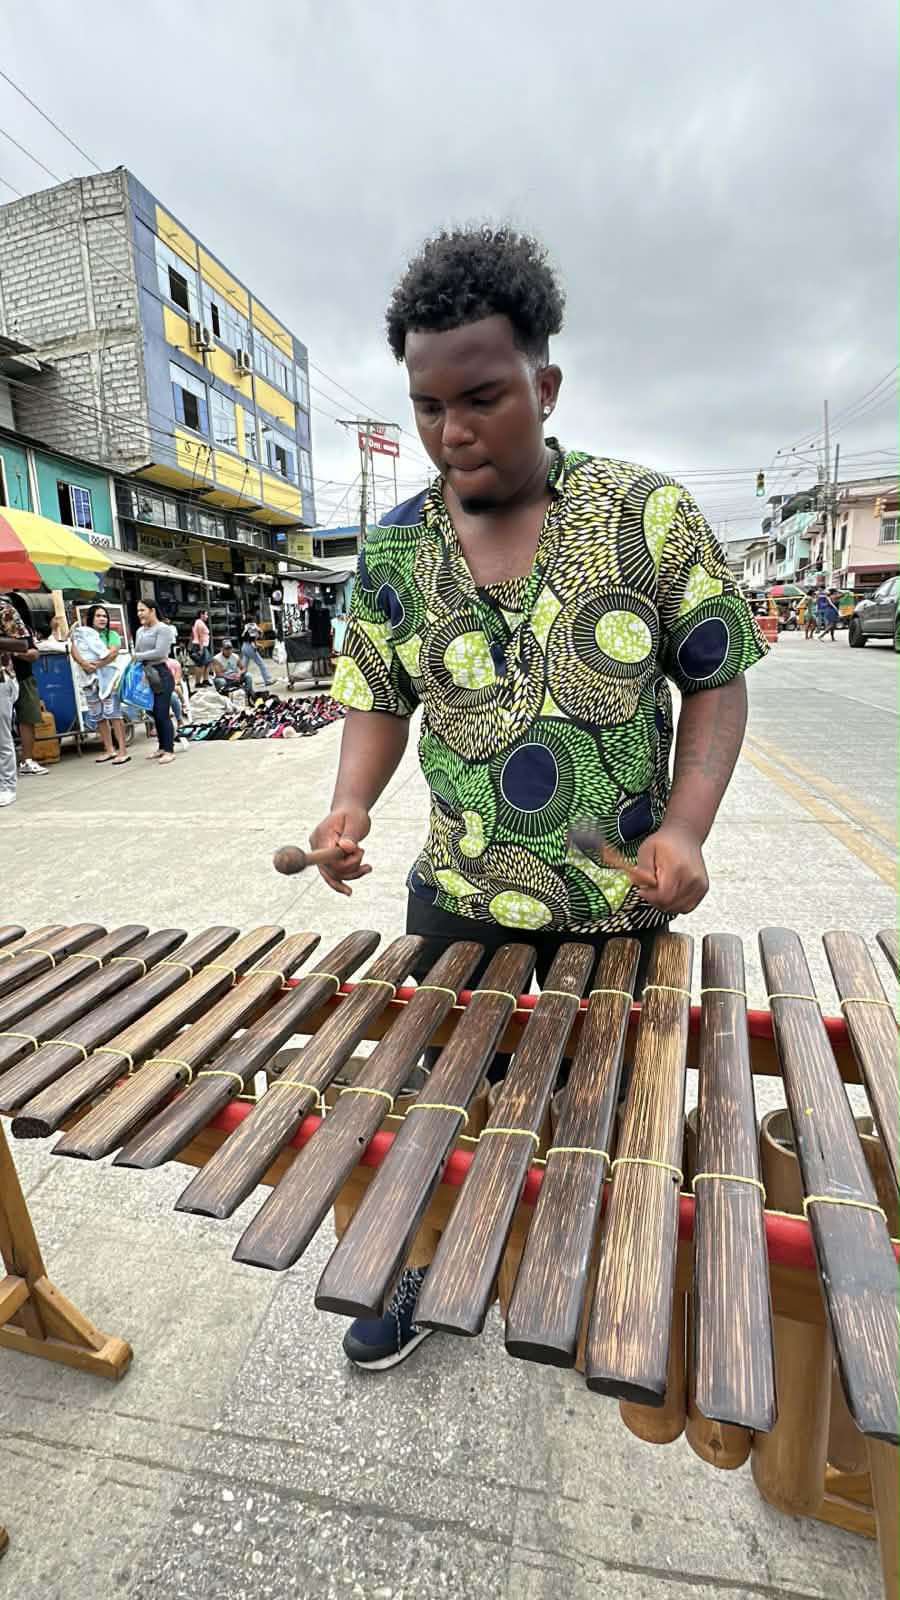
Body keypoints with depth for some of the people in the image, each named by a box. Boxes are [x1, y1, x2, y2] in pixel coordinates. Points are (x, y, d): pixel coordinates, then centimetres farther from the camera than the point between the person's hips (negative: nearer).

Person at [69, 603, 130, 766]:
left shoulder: (111, 634, 7)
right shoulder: (81, 634, 13)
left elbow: (114, 652, -9)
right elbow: (74, 650, -2)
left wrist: (98, 664, -21)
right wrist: (84, 664, -20)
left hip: (107, 674, -4)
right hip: (89, 677, 4)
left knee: (112, 713, -11)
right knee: (98, 715, 7)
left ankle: (122, 750, -11)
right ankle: (109, 749, 16)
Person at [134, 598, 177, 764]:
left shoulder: (163, 629, -7)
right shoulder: (140, 631, 17)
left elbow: (159, 652, -16)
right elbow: (137, 653, 19)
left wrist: (139, 656, -9)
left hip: (161, 674, -7)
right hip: (146, 675, 8)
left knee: (162, 714, -8)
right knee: (155, 713, 11)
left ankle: (169, 750, -2)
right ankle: (162, 748, 20)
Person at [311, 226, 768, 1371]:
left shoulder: (649, 514, -8)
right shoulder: (395, 549, -1)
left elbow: (716, 679, -4)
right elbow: (380, 699, 4)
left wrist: (688, 825, -18)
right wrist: (351, 807, -15)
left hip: (625, 906, -1)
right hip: (459, 902, 2)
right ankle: (422, 1270, 48)